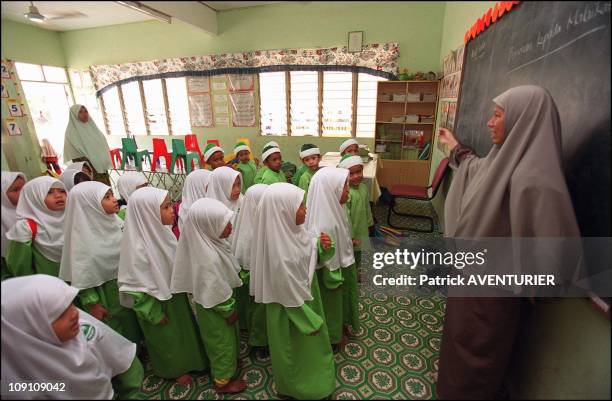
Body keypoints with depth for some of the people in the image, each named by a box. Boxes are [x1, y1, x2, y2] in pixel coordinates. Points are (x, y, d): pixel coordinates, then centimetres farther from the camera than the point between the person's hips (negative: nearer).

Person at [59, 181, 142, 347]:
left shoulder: (116, 221, -6)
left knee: (133, 325, 23)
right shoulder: (82, 234, -22)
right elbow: (82, 275, -16)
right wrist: (91, 304, -12)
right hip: (106, 292, -6)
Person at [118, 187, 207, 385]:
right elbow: (137, 288, -25)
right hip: (158, 302, -7)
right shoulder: (138, 248, -32)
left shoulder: (162, 231, -10)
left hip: (176, 294, 7)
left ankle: (186, 360, 52)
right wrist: (154, 314, -15)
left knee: (183, 330, 26)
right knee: (166, 339, 19)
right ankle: (173, 370, 46)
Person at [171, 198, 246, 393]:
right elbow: (216, 293, -28)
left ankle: (229, 363, 54)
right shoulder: (208, 258, -38)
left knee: (229, 337, 29)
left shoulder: (210, 242, -11)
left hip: (221, 300, 8)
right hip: (215, 309, -8)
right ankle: (223, 381, 41)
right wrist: (229, 310, -12)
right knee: (222, 342, 16)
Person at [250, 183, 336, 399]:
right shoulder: (278, 251, -35)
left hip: (307, 298, 7)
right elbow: (290, 294, -26)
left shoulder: (292, 230, -11)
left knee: (310, 347, 31)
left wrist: (323, 247, -16)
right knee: (298, 351, 21)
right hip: (291, 312, -7)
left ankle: (311, 376, 59)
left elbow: (309, 257, 4)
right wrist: (310, 321, -13)